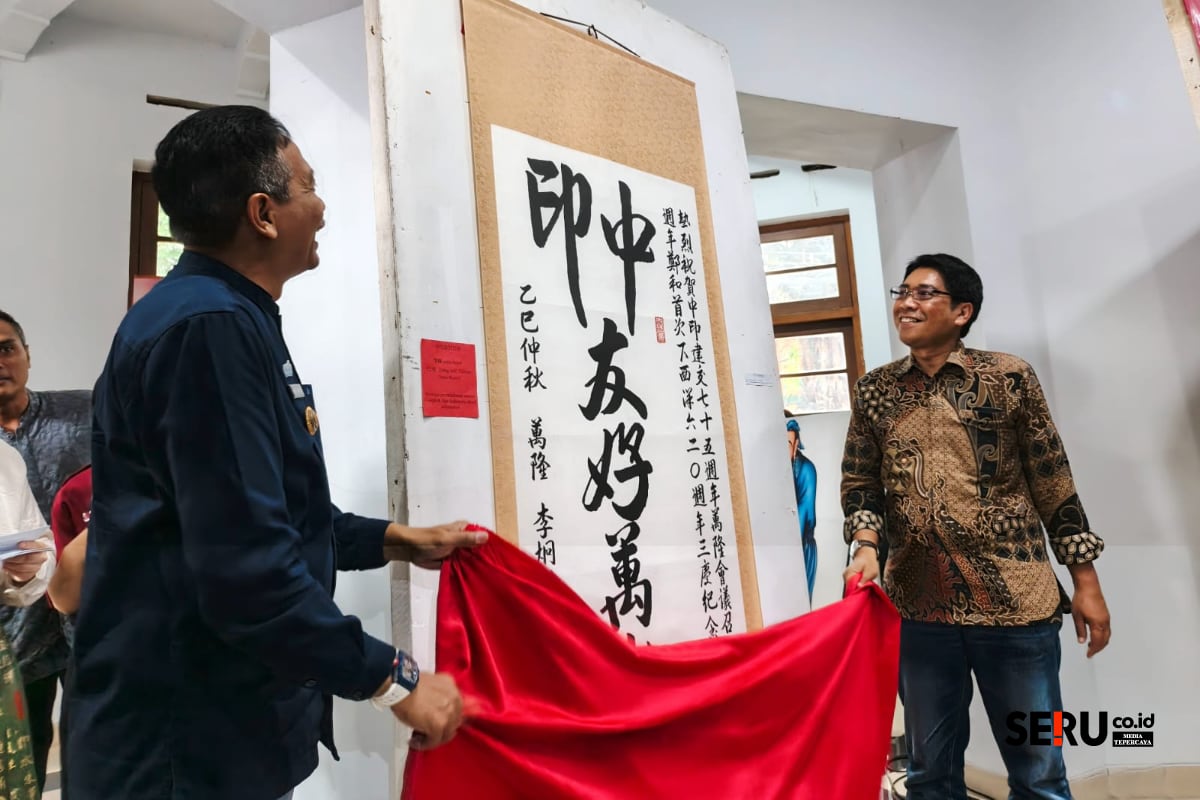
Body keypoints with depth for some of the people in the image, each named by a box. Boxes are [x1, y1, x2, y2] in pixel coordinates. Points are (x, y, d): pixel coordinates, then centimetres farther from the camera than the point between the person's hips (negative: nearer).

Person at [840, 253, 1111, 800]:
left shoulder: (1009, 377, -1)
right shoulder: (874, 392, 5)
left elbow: (1054, 484, 2)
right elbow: (859, 482, 8)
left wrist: (1085, 583, 2)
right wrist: (866, 546, -10)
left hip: (1016, 602, -1)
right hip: (917, 607, 2)